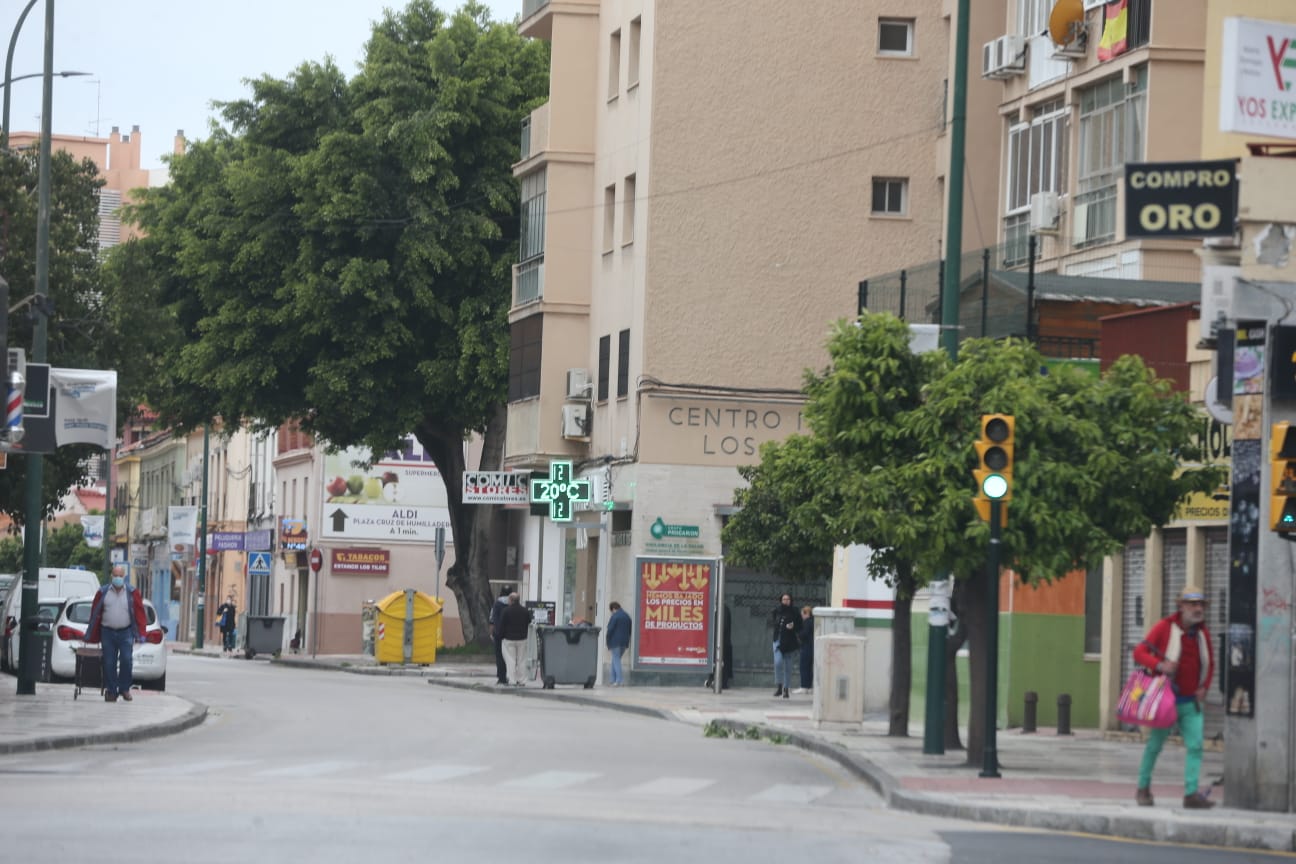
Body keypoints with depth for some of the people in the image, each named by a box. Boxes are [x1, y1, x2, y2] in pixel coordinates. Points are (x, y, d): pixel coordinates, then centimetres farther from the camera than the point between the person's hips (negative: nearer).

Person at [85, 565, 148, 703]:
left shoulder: (131, 593, 3)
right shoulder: (103, 592, 5)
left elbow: (140, 614, 2)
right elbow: (95, 614, 8)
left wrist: (141, 634, -6)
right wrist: (91, 635, 5)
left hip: (125, 633, -1)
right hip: (107, 632, 1)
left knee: (126, 660, -12)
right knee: (109, 663, 1)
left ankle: (124, 689, 3)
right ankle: (111, 691, 9)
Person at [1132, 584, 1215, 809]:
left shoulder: (1202, 632, 6)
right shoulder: (1165, 627, -10)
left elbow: (1209, 663, 20)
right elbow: (1139, 652, -12)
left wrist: (1204, 687, 3)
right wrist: (1159, 665, -30)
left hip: (1191, 702, 4)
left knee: (1195, 746, -9)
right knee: (1154, 745, 6)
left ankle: (1191, 793, -11)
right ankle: (1143, 789, 22)